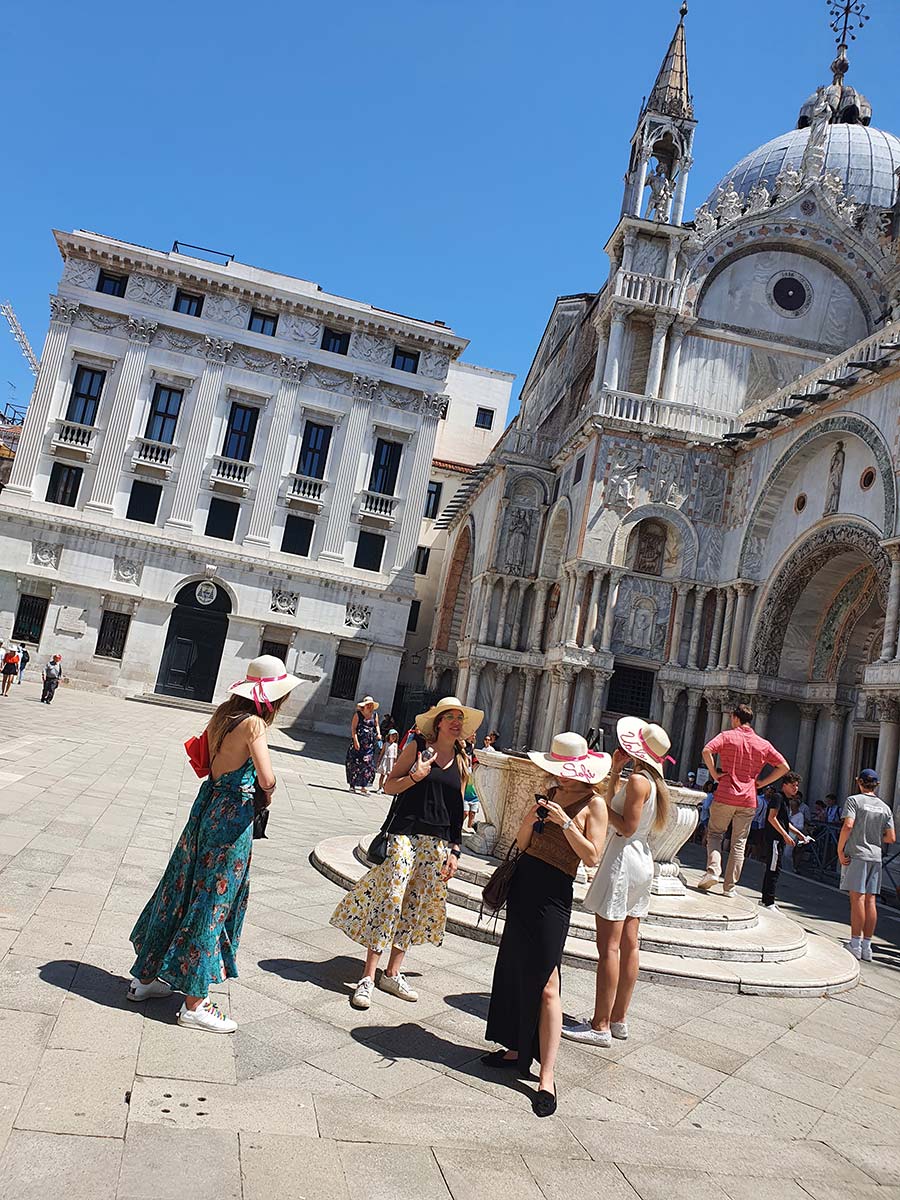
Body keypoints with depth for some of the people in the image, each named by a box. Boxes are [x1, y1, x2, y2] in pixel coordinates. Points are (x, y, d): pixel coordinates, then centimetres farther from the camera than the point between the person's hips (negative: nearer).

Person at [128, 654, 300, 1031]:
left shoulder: (224, 713, 5)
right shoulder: (253, 724, -18)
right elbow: (266, 779, -23)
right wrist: (268, 791, 0)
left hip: (208, 803, 8)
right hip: (233, 815, -8)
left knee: (184, 888, 18)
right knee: (213, 901, 2)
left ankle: (146, 976, 33)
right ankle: (194, 1003, 13)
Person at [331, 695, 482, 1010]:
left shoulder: (461, 760, 10)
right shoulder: (418, 746, -3)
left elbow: (457, 811, 12)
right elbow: (389, 786, -2)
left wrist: (454, 851, 8)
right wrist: (416, 776, -19)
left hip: (438, 842, 5)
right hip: (406, 833, -5)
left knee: (416, 904, 8)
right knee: (390, 897, -9)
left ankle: (392, 974, 21)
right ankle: (367, 978, 0)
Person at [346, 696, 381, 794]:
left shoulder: (374, 715, 9)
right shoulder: (358, 714, -3)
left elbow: (376, 725, 19)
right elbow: (353, 728, -7)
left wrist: (378, 733, -2)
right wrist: (355, 741, -16)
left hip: (369, 744, 3)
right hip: (358, 743, -3)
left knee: (368, 764, -4)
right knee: (355, 763, 2)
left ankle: (364, 786, -2)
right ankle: (352, 785, 12)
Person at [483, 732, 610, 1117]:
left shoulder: (593, 802, -6)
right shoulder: (551, 793, 11)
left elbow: (592, 857, -13)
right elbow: (522, 843, 11)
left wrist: (565, 822, -21)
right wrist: (531, 817, -8)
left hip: (553, 894, -7)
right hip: (523, 883, 7)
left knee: (545, 984, -9)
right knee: (514, 970, 12)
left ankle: (546, 1078, -6)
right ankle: (517, 1050, 26)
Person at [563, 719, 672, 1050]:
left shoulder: (637, 780, -17)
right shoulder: (651, 781, 10)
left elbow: (626, 827, -20)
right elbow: (618, 805, 19)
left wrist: (602, 807, -9)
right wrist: (615, 772, 14)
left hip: (624, 859, -10)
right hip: (641, 860, 10)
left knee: (609, 946, -5)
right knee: (628, 944, 13)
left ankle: (600, 1026, 0)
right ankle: (618, 1019, 21)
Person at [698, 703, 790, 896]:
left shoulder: (727, 736, -2)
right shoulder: (764, 744, 8)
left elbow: (706, 751, -19)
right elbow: (784, 767, 8)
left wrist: (714, 773, -8)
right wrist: (761, 783, 8)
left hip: (725, 796, -2)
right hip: (748, 800, 2)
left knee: (715, 834, 11)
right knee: (739, 844, 8)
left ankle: (713, 870, -10)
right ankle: (730, 887, 8)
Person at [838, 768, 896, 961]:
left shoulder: (854, 800, -3)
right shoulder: (885, 807, 12)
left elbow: (848, 825, -17)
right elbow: (891, 838, 9)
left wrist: (840, 850, -11)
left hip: (856, 853, -5)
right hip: (875, 857, 5)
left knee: (857, 898, -5)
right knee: (870, 900, 6)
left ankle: (855, 944, -4)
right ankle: (867, 946, 10)